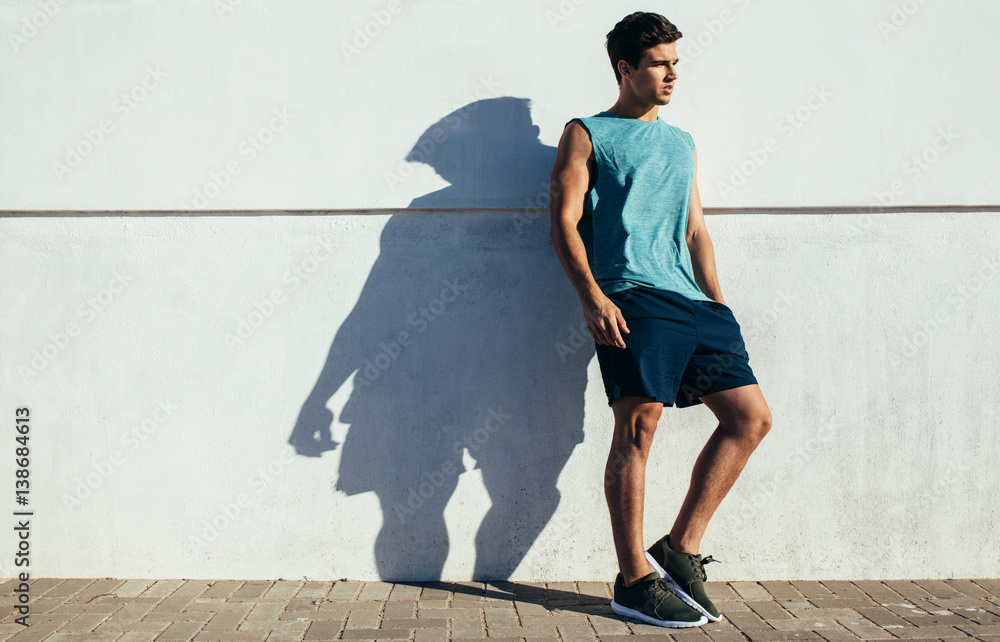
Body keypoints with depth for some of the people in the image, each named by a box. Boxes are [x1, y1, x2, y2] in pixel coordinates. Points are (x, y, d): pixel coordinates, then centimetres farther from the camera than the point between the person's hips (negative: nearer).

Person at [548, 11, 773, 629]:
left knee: (752, 416, 0)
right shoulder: (588, 135, 8)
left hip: (690, 302, 7)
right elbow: (566, 221, -1)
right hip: (630, 299, -6)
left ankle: (680, 549, 8)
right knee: (638, 428, -11)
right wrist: (593, 297, -16)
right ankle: (635, 581, -1)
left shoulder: (682, 144, 25)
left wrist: (720, 305, 13)